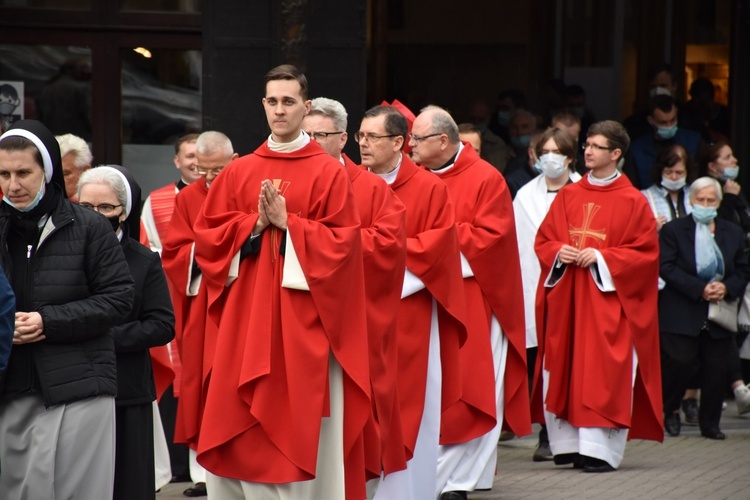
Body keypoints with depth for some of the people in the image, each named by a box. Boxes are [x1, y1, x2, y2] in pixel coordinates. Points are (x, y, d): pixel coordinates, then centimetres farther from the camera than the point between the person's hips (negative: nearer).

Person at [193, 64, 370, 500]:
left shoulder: (329, 172, -1)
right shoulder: (239, 172, 10)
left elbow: (343, 241, -7)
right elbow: (207, 234, 7)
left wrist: (288, 223, -13)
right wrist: (254, 224, -8)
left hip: (303, 316, -4)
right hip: (247, 314, 4)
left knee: (304, 422, -3)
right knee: (241, 424, 2)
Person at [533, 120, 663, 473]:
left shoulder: (633, 202, -1)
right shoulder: (568, 196, 11)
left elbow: (646, 253, -4)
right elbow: (543, 240, 13)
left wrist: (601, 257, -14)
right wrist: (559, 252, -9)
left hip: (607, 299, -4)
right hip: (565, 298, 4)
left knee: (604, 373, -8)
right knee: (564, 369, 3)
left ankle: (600, 449, -8)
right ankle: (569, 443, 11)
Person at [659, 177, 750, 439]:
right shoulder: (673, 230, 1)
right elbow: (667, 268, -9)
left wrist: (727, 288, -9)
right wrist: (700, 289, -18)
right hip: (681, 316, -3)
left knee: (717, 370, 1)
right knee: (681, 363, -11)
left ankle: (710, 423, 13)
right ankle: (669, 409, 14)